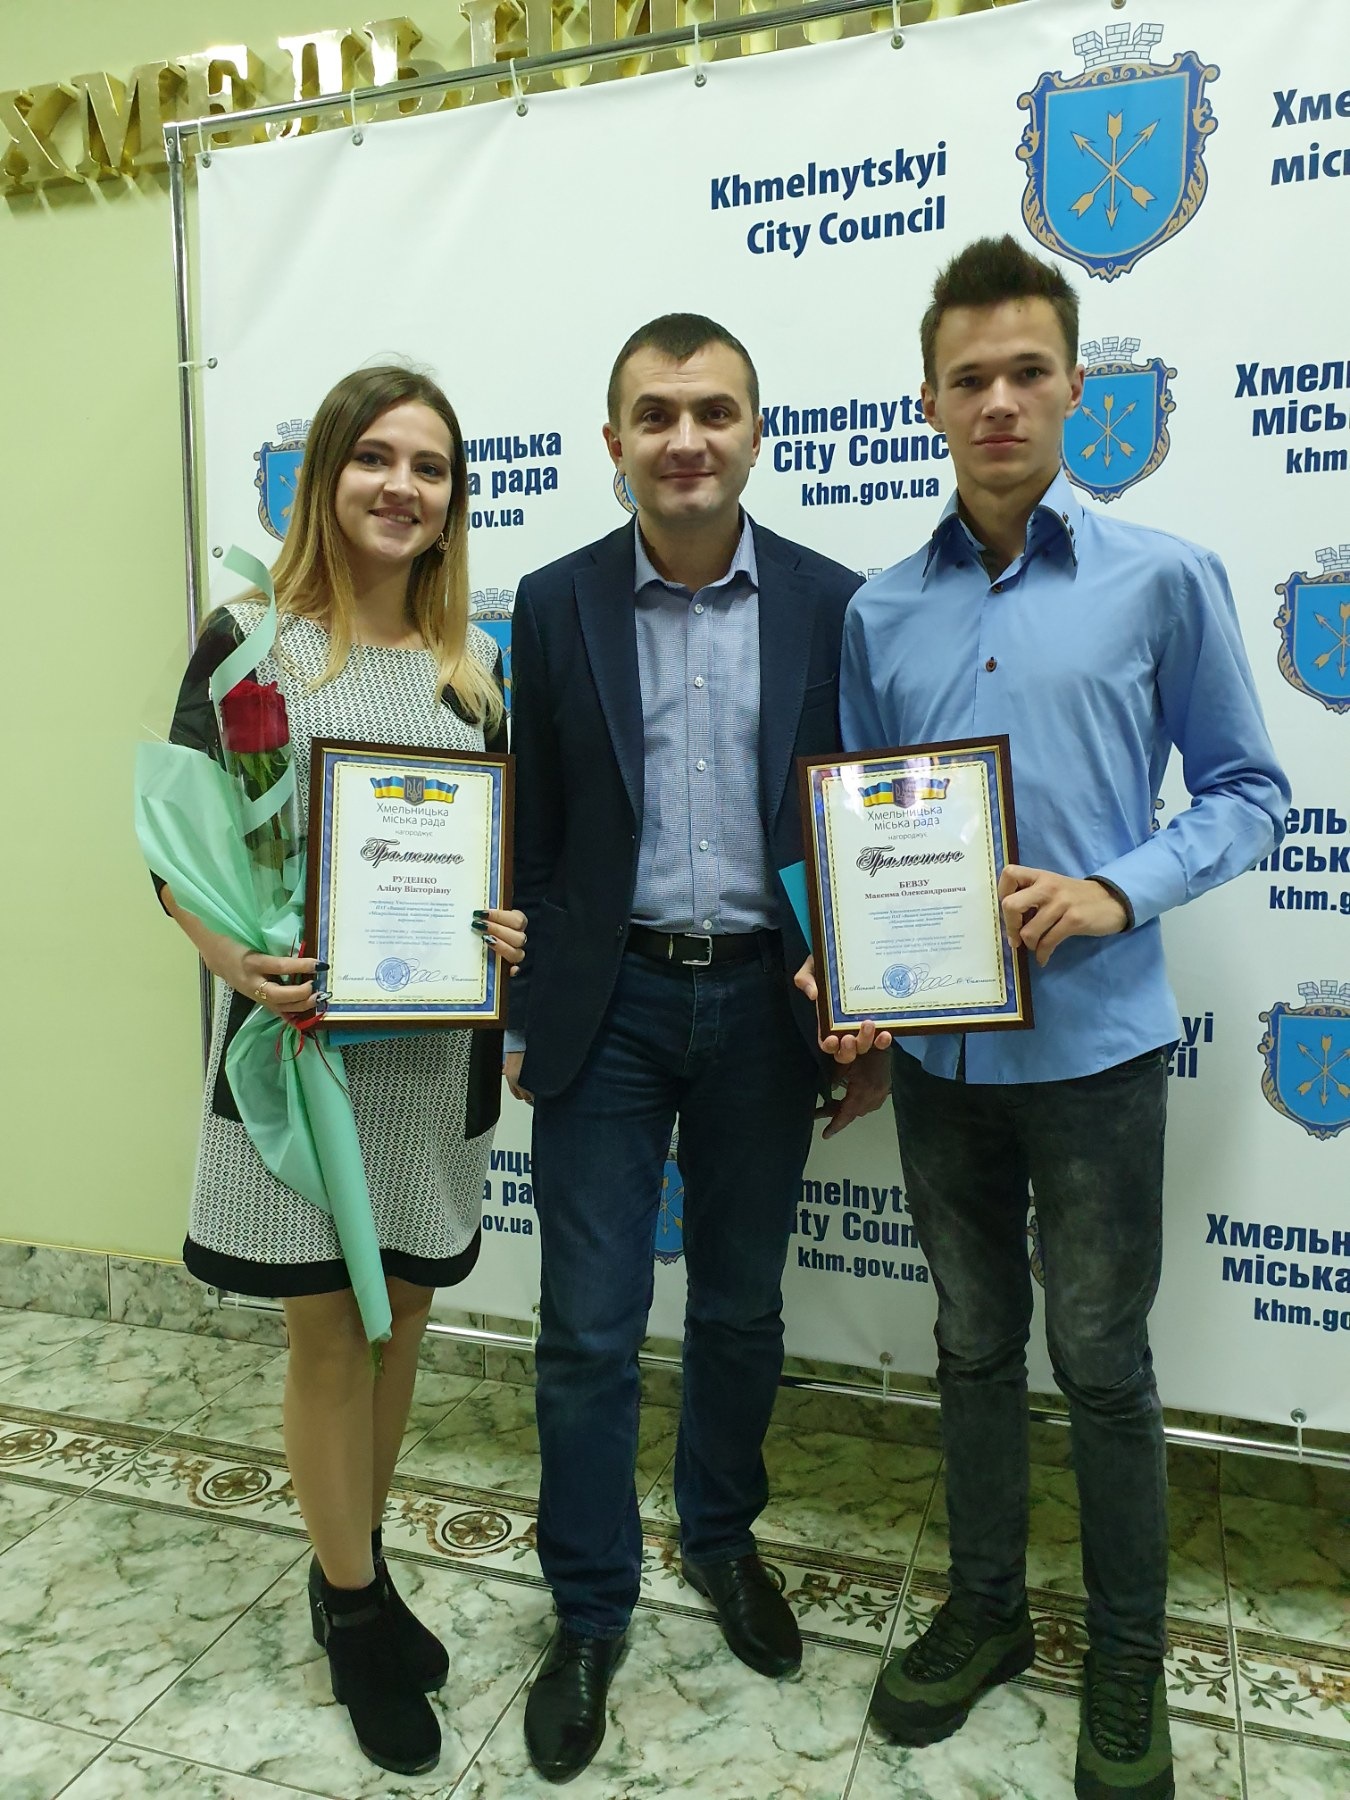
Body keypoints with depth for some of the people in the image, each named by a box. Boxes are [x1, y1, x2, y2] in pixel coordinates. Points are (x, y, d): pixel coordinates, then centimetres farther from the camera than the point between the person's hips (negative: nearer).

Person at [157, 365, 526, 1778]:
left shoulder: (472, 664, 7)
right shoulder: (247, 644, -3)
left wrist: (515, 930, -8)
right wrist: (237, 959, -23)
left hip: (438, 1034, 4)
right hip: (296, 1030, -3)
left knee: (401, 1304, 15)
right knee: (328, 1323, 7)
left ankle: (352, 1568, 39)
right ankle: (356, 1611, 29)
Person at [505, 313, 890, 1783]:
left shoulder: (831, 604, 0)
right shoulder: (556, 605, 0)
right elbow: (528, 827, 3)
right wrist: (517, 1012, 3)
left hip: (767, 1000, 1)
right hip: (609, 1003, 0)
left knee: (741, 1306, 17)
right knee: (587, 1329, 6)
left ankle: (721, 1538, 43)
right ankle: (589, 1613, 28)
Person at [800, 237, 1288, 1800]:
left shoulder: (1165, 582, -4)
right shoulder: (881, 613, 5)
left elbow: (1243, 790, 0)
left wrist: (1115, 892, -17)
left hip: (1094, 1042, -3)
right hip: (935, 1045, 3)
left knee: (1101, 1365, 10)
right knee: (974, 1347, 18)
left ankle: (1126, 1655, 33)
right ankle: (983, 1610, 39)